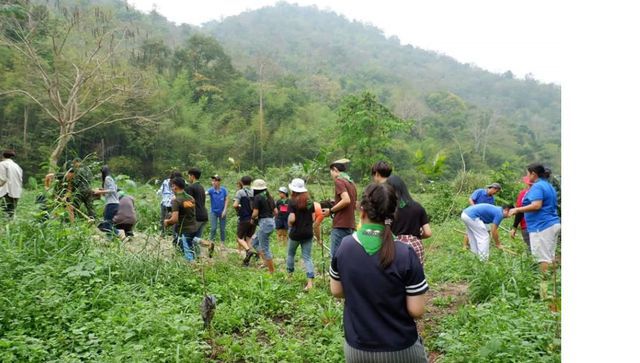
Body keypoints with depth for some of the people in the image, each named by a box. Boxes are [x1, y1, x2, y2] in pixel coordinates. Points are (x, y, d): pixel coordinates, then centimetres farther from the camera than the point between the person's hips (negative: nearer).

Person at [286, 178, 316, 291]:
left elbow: (292, 219, -18)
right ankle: (310, 282, -7)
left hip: (295, 233, -3)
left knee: (290, 254, 21)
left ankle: (289, 275, 33)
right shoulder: (310, 202, 2)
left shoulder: (292, 202, -12)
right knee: (307, 257, 4)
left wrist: (289, 224, 2)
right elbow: (313, 219, 3)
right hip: (308, 233, 3)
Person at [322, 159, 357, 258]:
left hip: (340, 225, -8)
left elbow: (346, 200, -21)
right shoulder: (351, 183, 17)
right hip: (350, 225, 8)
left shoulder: (339, 181, -7)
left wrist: (331, 211, -10)